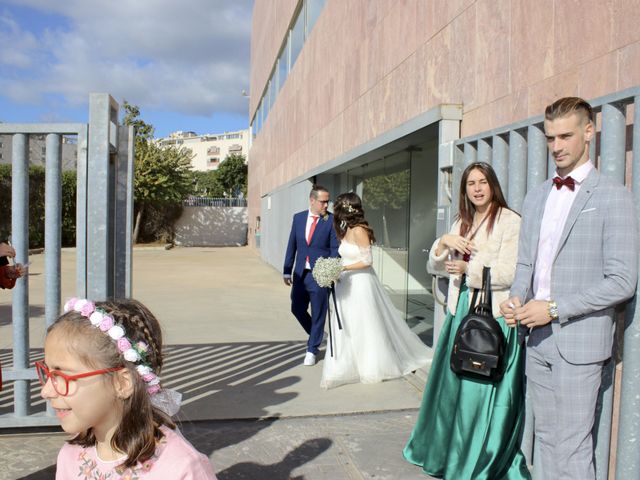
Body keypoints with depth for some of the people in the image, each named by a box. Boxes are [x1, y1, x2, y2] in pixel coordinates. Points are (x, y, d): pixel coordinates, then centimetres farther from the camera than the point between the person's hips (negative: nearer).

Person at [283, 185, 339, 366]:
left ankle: (312, 350, 22)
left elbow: (335, 249, -8)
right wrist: (287, 271, 8)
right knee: (297, 309, 11)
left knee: (318, 313, 4)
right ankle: (318, 335, 35)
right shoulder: (298, 218, 6)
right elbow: (292, 245, 9)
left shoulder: (332, 221, -6)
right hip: (300, 273, 4)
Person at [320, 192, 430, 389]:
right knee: (346, 328, 11)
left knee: (365, 327, 4)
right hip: (347, 284, 8)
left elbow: (366, 261, -17)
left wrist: (343, 268, -21)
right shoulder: (346, 230, 10)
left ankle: (373, 369, 19)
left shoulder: (359, 231, -16)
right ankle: (342, 369, 21)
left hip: (360, 284, -8)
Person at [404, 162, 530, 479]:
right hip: (460, 310, 7)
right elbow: (435, 267, 11)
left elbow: (507, 273, -17)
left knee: (484, 389, 0)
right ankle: (451, 451, 33)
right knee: (453, 384, 15)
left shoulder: (510, 221, -8)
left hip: (493, 314, -7)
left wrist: (467, 268, -11)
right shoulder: (462, 223, 14)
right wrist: (444, 241, -6)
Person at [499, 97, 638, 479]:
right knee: (546, 438, 17)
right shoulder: (536, 197, 13)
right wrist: (516, 298, -3)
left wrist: (554, 308, -17)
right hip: (538, 339, 6)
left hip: (579, 342, -6)